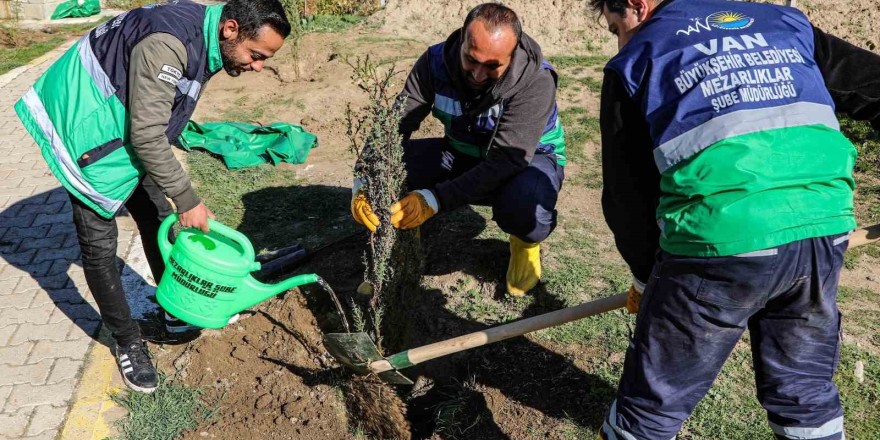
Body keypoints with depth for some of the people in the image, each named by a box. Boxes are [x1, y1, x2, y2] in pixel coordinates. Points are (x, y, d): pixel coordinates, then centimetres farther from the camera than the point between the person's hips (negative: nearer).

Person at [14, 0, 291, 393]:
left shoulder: (203, 39, -4)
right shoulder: (168, 43, -34)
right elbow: (146, 136, -31)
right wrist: (187, 200, -23)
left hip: (129, 130, 9)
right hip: (87, 134, -9)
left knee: (159, 222, 14)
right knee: (99, 246, -1)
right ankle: (127, 341, 16)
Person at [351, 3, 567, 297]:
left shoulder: (535, 80, -30)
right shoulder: (436, 61, -19)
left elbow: (508, 159, -36)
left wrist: (435, 199, -47)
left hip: (527, 159, -3)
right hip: (462, 154, 3)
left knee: (525, 208, -39)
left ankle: (526, 242, 0)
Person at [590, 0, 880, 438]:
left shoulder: (636, 61, 12)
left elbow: (627, 191, 11)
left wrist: (648, 275, 24)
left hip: (719, 238, -4)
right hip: (823, 229, 5)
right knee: (806, 394, 25)